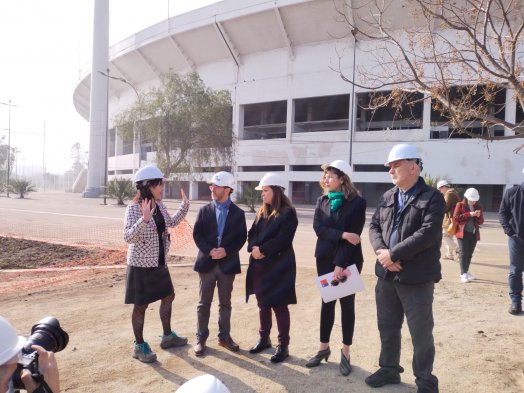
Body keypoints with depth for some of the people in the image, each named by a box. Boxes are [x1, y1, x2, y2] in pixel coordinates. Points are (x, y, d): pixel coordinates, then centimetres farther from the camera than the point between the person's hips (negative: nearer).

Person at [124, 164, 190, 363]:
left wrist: (185, 205, 11)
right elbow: (128, 237, -27)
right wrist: (144, 219, -40)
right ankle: (139, 346, 23)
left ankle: (167, 336, 36)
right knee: (141, 305, 5)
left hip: (159, 263, 8)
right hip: (141, 264, -8)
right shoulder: (134, 208, -19)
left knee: (168, 296, 18)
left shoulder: (159, 205, 3)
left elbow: (171, 222, 19)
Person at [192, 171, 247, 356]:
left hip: (228, 263, 0)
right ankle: (201, 338, 19)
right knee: (204, 303, 7)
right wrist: (209, 251, -16)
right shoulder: (204, 210, 3)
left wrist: (226, 251, -16)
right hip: (207, 262, 0)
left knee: (225, 303, 12)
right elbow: (197, 234, -1)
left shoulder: (238, 213, 1)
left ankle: (224, 336, 25)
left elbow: (242, 237, -2)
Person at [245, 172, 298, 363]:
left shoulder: (288, 213, -10)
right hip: (259, 265, 7)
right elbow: (252, 233, 9)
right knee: (263, 303, 16)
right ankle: (264, 338, 32)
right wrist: (253, 248, -10)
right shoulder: (262, 212, 12)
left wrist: (262, 250, -16)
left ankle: (283, 345, 14)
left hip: (278, 266, -7)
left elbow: (282, 239, -18)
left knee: (279, 306, 1)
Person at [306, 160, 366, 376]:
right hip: (325, 258, 4)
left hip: (348, 260, -4)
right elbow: (318, 228, -5)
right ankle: (323, 348, 25)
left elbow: (354, 236, -14)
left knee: (347, 303, 6)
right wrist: (343, 234, -19)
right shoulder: (322, 201, 6)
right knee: (327, 302, 12)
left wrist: (340, 264, -19)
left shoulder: (357, 202, -8)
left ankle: (345, 352, 20)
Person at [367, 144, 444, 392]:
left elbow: (428, 234, -20)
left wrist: (393, 253, -21)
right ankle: (389, 369, 37)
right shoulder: (388, 197, 10)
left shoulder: (432, 197, -9)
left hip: (417, 278, -6)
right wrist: (381, 251, -13)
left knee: (421, 333, 7)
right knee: (387, 327, 19)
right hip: (386, 275, 6)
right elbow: (374, 226, 6)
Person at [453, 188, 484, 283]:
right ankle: (463, 274, -8)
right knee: (463, 253, -8)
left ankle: (466, 272, 21)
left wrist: (478, 216, -12)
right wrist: (469, 214, -18)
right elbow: (455, 217, -11)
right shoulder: (460, 205, -1)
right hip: (463, 232, -4)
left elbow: (481, 222, 11)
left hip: (474, 233, 4)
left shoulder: (478, 207, 10)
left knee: (469, 254, 10)